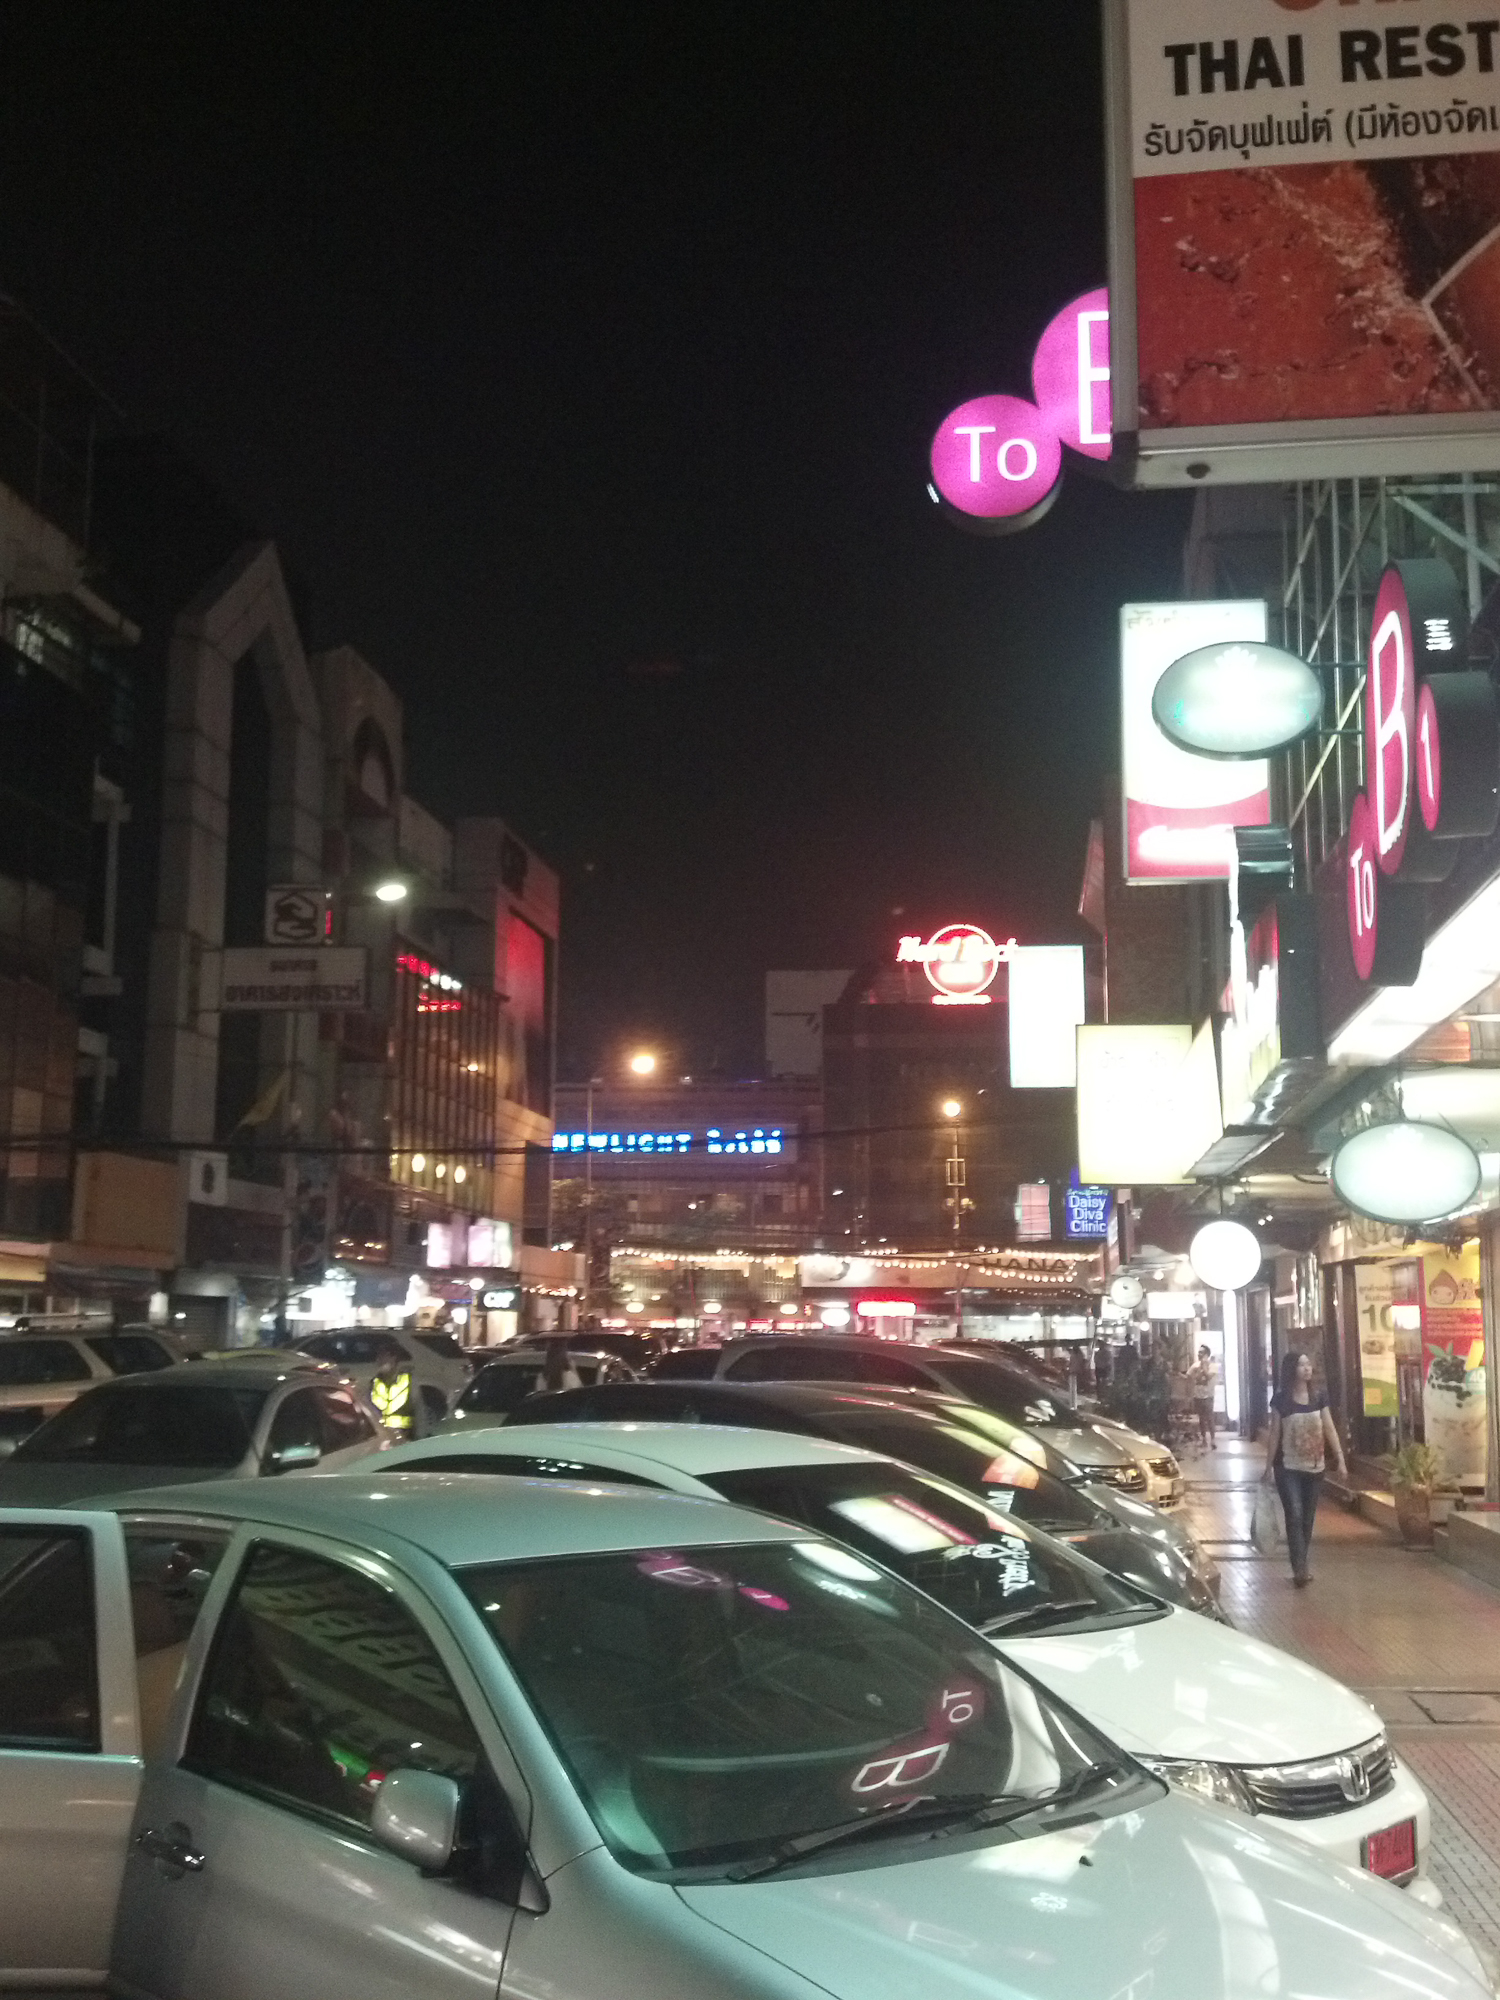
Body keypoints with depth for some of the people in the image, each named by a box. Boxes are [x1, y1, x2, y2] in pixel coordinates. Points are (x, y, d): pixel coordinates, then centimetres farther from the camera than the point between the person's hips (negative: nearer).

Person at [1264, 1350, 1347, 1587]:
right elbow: (1274, 1434, -2)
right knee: (1294, 1515, -13)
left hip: (1314, 1467, 4)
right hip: (1289, 1468, -4)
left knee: (1308, 1518, 9)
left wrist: (1340, 1460, 1)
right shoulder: (1281, 1400, -5)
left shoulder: (1319, 1397, 4)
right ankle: (1300, 1569, -14)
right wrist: (1269, 1466, -2)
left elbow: (1330, 1430, 6)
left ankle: (1301, 1568, 19)